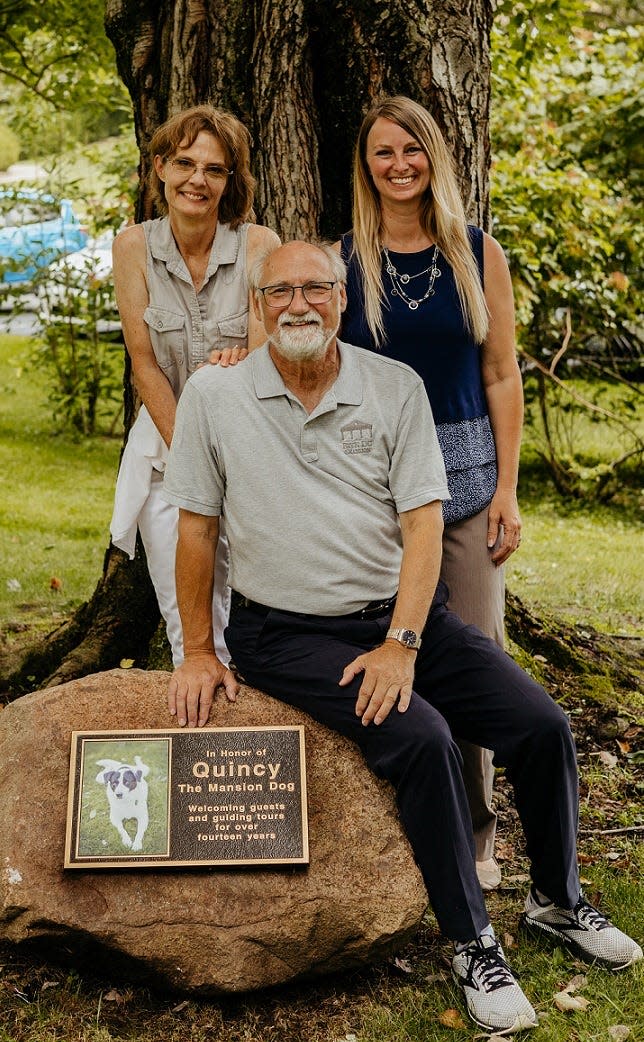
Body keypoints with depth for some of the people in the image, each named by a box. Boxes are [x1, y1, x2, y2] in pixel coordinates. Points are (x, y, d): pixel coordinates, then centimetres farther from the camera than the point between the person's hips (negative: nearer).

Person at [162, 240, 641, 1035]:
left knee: (542, 726, -9)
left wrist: (402, 645, -14)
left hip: (404, 614, 3)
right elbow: (196, 526, 3)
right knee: (421, 738, -26)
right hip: (287, 633, -3)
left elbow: (423, 522, -4)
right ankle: (471, 941, -5)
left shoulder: (395, 386, 1)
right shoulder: (213, 395, -2)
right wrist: (198, 652, 2)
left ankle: (557, 900, 18)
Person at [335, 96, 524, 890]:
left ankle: (473, 835, 16)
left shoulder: (480, 255, 6)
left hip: (466, 474, 1)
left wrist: (507, 487, 0)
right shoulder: (343, 259, 5)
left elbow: (501, 376, 5)